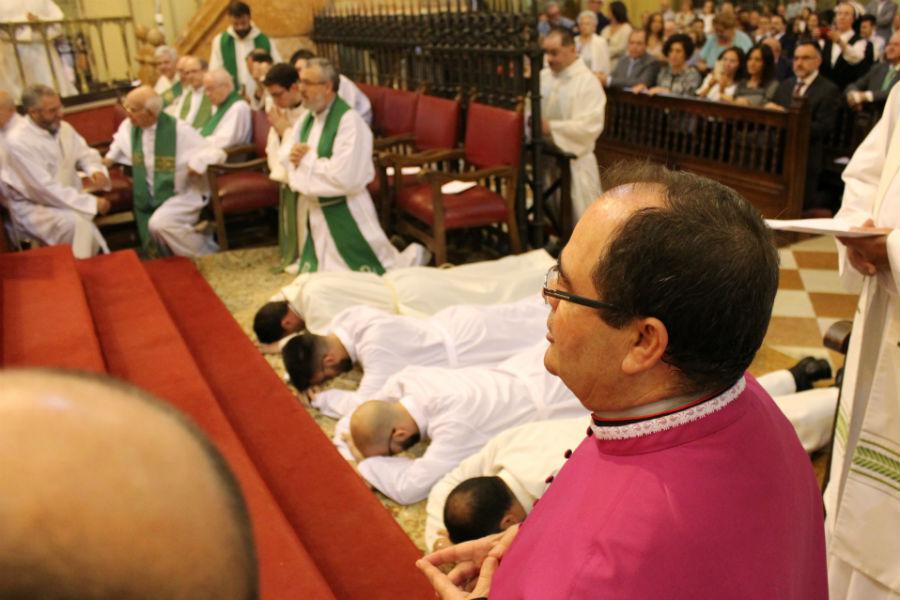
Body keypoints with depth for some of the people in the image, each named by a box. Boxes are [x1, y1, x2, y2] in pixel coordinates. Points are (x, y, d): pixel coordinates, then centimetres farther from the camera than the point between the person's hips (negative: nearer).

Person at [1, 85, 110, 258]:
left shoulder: (63, 127, 0)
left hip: (68, 198, 6)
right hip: (34, 207, -6)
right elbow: (45, 188, -24)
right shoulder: (18, 141, -20)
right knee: (77, 223, -30)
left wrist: (95, 170, -15)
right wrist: (91, 203, -26)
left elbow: (85, 154, 12)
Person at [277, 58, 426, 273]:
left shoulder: (349, 120, -22)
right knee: (318, 271, 18)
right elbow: (284, 153, 12)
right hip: (311, 209, 8)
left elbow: (343, 177, -30)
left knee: (367, 272, 8)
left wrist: (307, 159, -18)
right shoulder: (307, 118, 5)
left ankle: (411, 257, 30)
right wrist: (293, 155, -13)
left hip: (343, 212, -8)